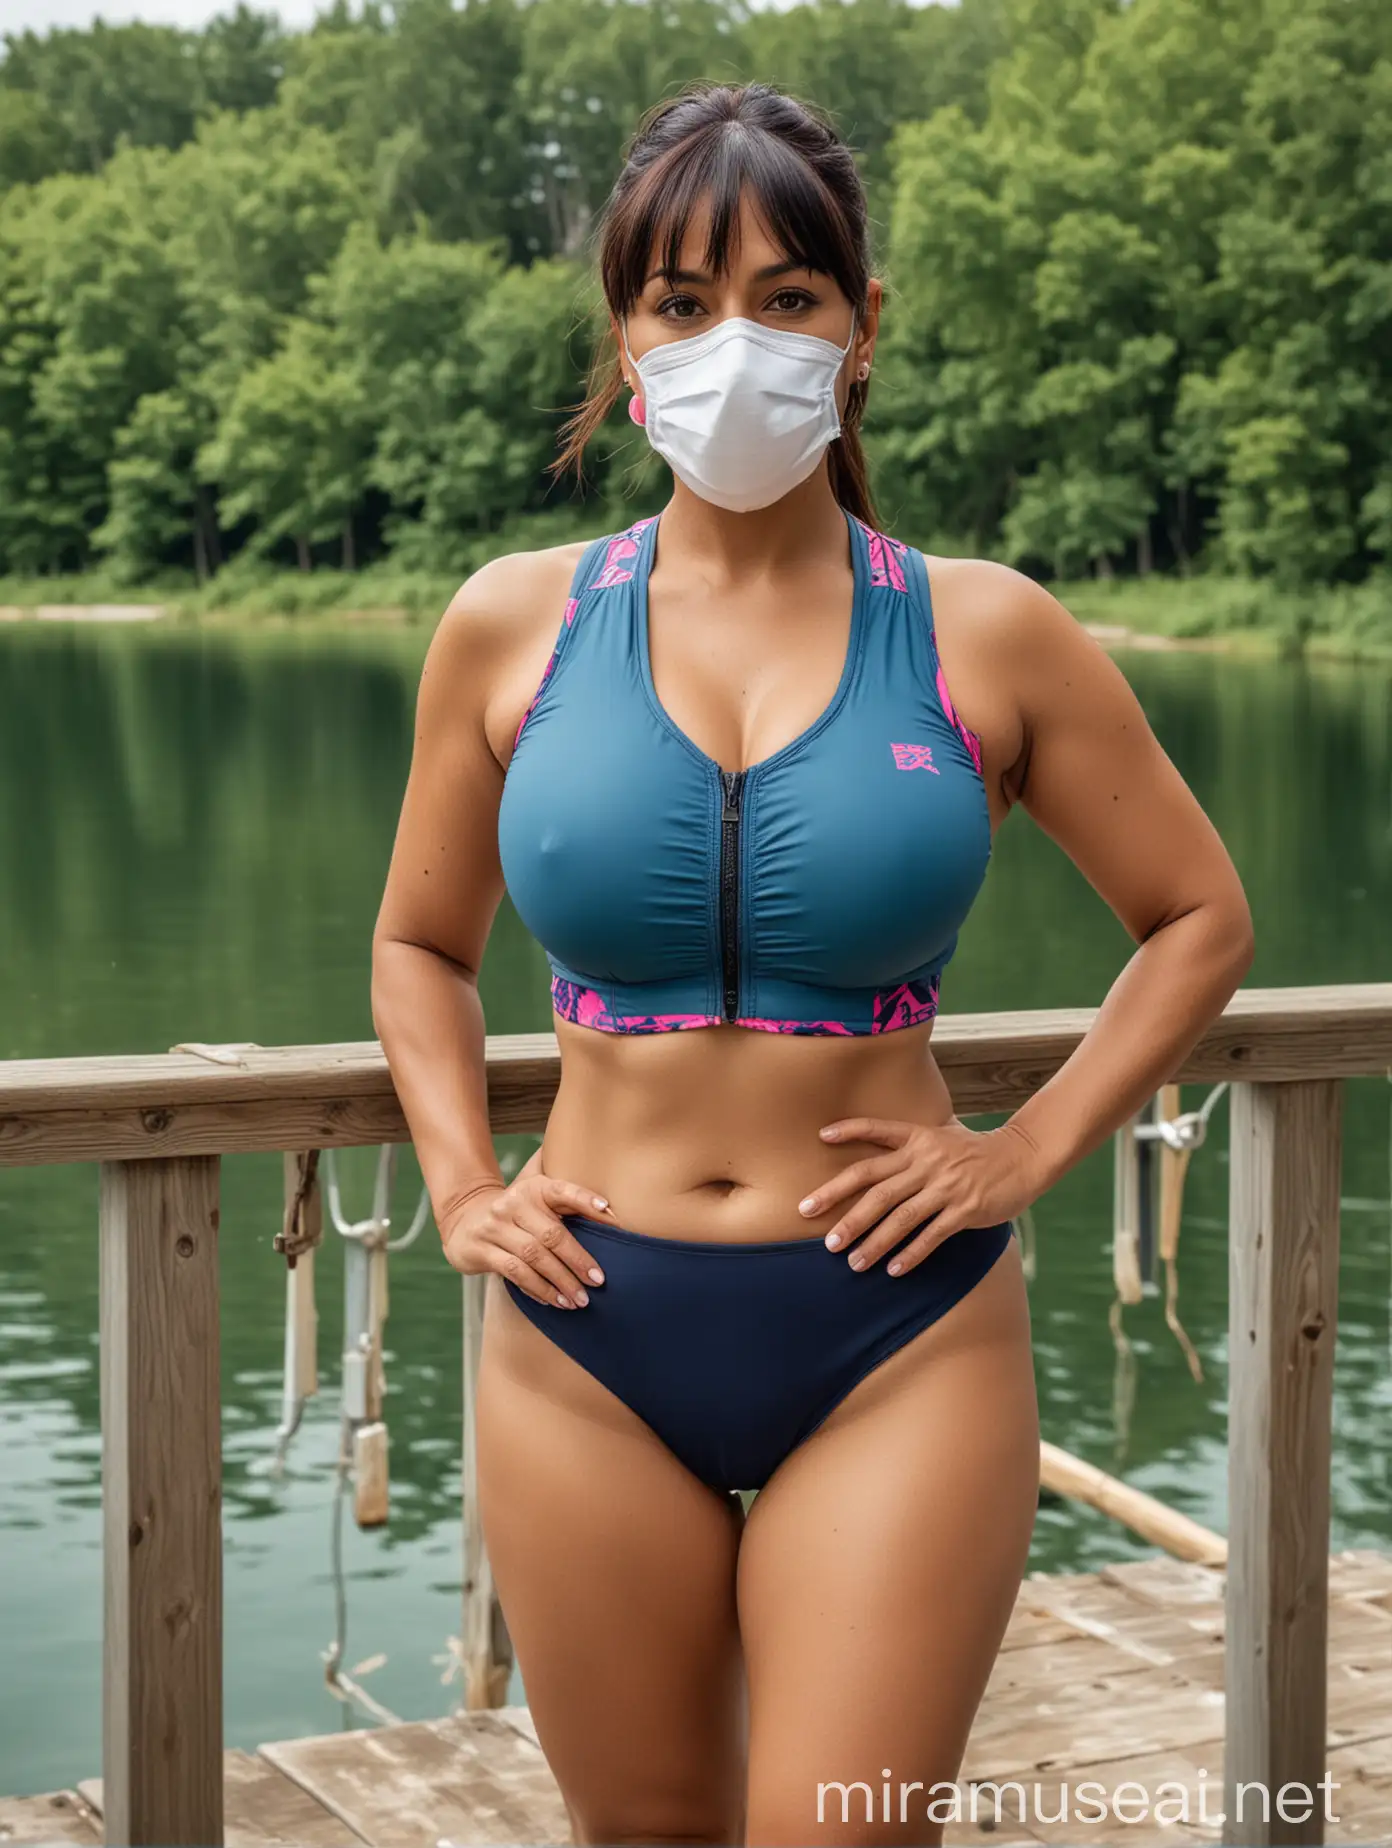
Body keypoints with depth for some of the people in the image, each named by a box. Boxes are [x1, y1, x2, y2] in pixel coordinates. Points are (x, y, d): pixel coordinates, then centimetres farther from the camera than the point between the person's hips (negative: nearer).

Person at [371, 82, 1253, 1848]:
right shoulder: (515, 625, 2)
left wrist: (1028, 1152, -1)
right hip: (591, 1342, 2)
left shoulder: (986, 636, -2)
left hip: (899, 1341, -1)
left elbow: (1199, 921, 9)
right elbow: (420, 944, 16)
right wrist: (464, 1192, 3)